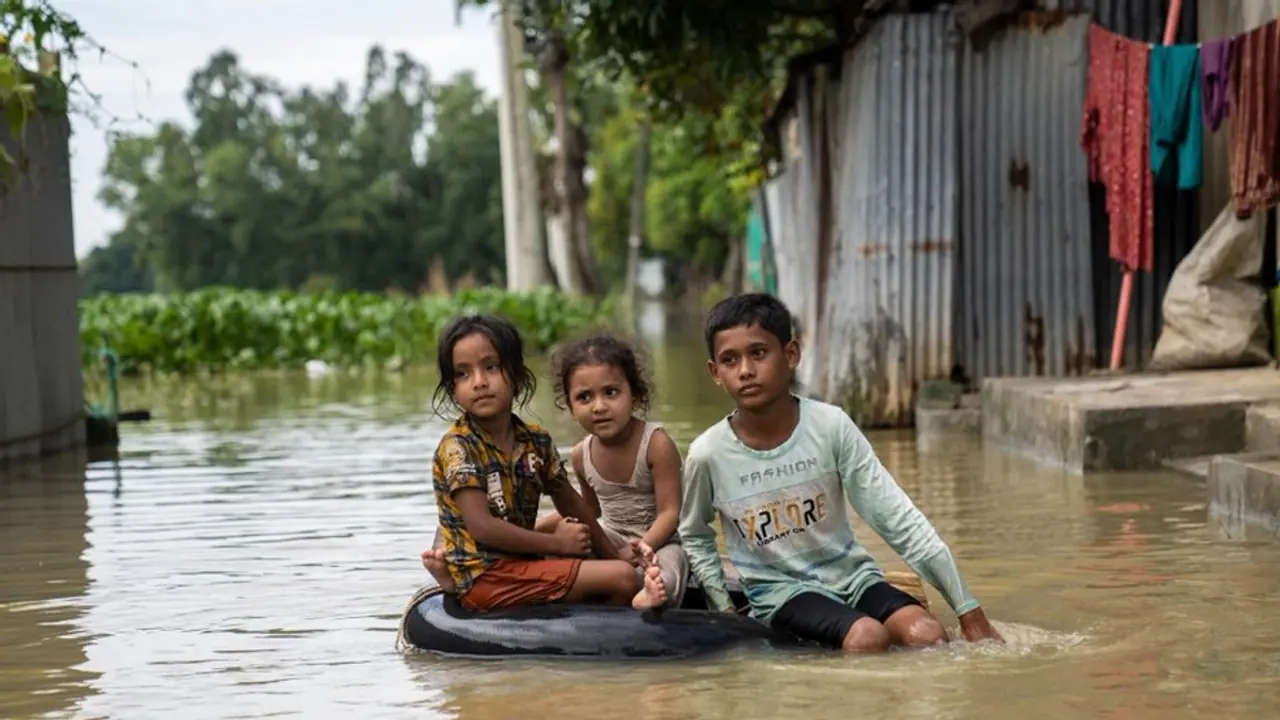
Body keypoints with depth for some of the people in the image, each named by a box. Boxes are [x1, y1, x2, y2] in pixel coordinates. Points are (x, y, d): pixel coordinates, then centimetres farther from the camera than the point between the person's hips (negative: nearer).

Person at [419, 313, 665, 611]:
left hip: (521, 564, 8)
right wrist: (556, 543, -14)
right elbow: (482, 527, -20)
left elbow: (570, 502, 20)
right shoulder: (457, 447, -13)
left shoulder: (536, 440, 7)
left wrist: (612, 554, 21)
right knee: (623, 579, -13)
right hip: (486, 577, -8)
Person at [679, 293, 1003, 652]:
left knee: (929, 636, -25)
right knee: (866, 638, -30)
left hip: (851, 575, 2)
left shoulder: (830, 426, -12)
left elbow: (898, 519, -11)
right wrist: (724, 609, 1)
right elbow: (695, 536, 11)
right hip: (780, 590, -2)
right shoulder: (708, 453, -11)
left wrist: (968, 608, -12)